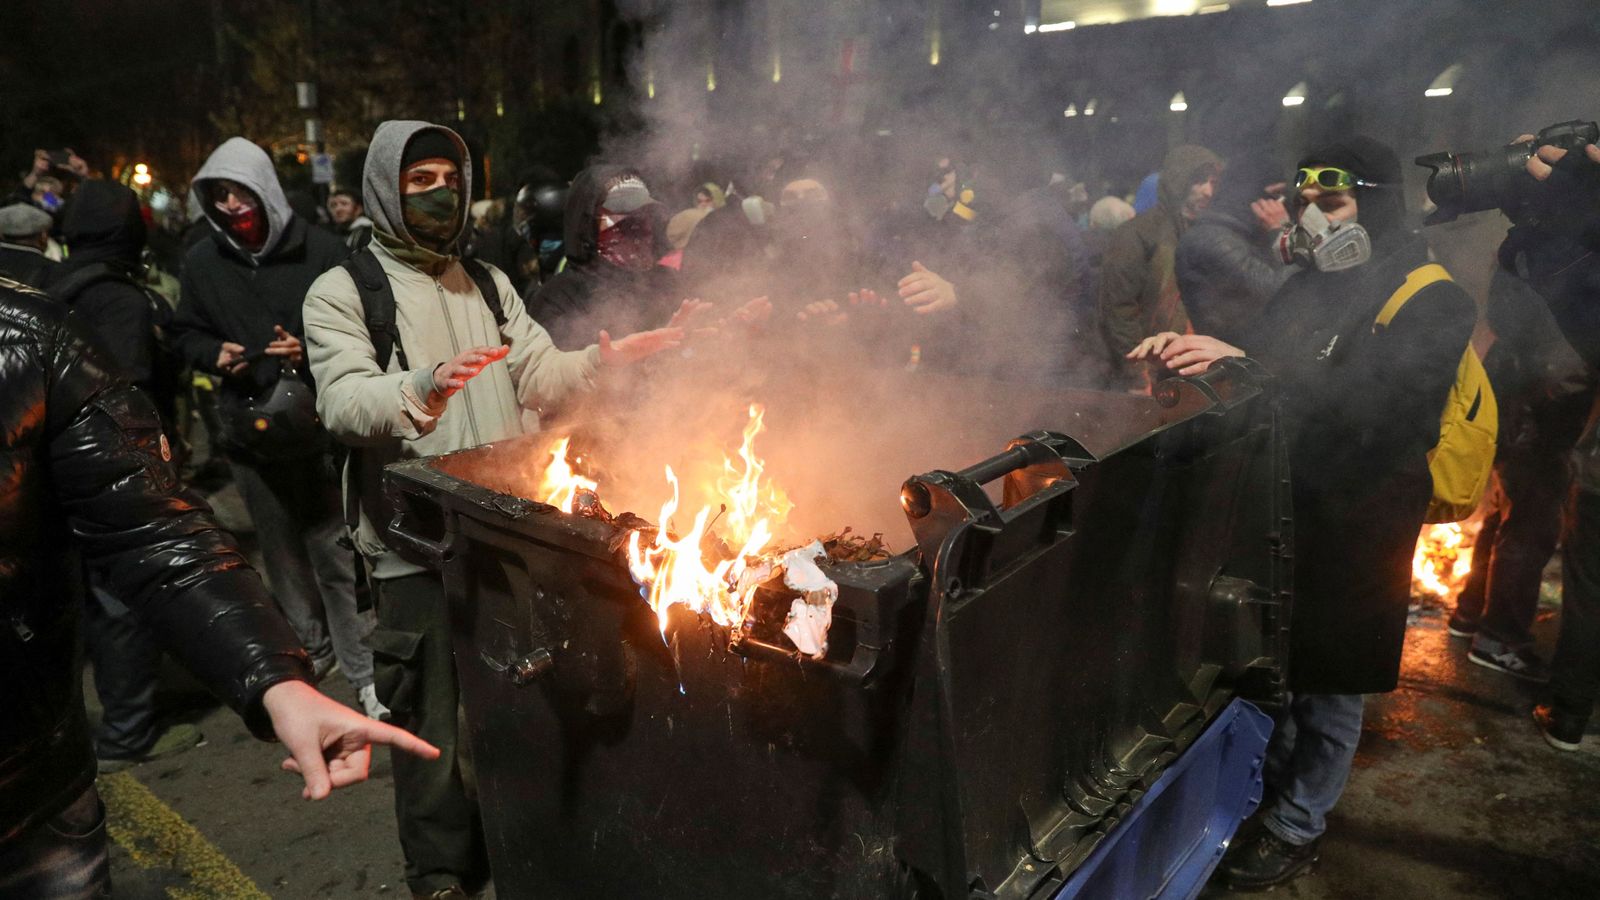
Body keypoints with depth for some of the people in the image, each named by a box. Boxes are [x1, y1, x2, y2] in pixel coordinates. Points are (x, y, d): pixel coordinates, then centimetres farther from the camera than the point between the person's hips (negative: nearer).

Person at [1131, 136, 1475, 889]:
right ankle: (1269, 786, 39)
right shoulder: (1312, 284, 7)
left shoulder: (1434, 303, -13)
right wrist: (1192, 351, -15)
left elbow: (1373, 401, -29)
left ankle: (1296, 829, 26)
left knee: (1327, 684, 8)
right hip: (1285, 505, 6)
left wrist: (1244, 364, -40)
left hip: (1353, 526, -6)